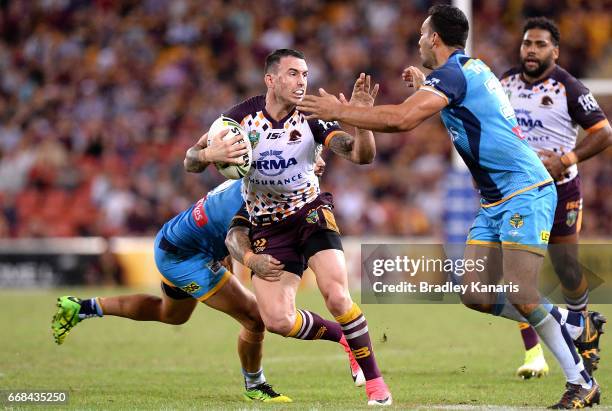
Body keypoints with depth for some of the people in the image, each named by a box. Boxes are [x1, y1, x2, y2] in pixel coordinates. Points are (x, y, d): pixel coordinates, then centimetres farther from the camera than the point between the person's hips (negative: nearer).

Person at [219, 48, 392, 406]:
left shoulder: (311, 119, -11)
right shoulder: (242, 116, -9)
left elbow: (362, 156, -18)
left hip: (310, 213, -1)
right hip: (266, 226, 1)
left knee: (336, 295, -23)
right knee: (277, 320, -13)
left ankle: (375, 381, -8)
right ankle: (341, 336, 18)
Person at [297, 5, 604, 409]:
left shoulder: (453, 72, -14)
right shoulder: (471, 68, 15)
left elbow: (401, 119, -27)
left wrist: (339, 111, -18)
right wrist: (424, 84, 37)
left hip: (525, 191, -10)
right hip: (496, 198, 10)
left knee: (518, 292, -17)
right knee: (476, 294, 3)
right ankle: (576, 324, 16)